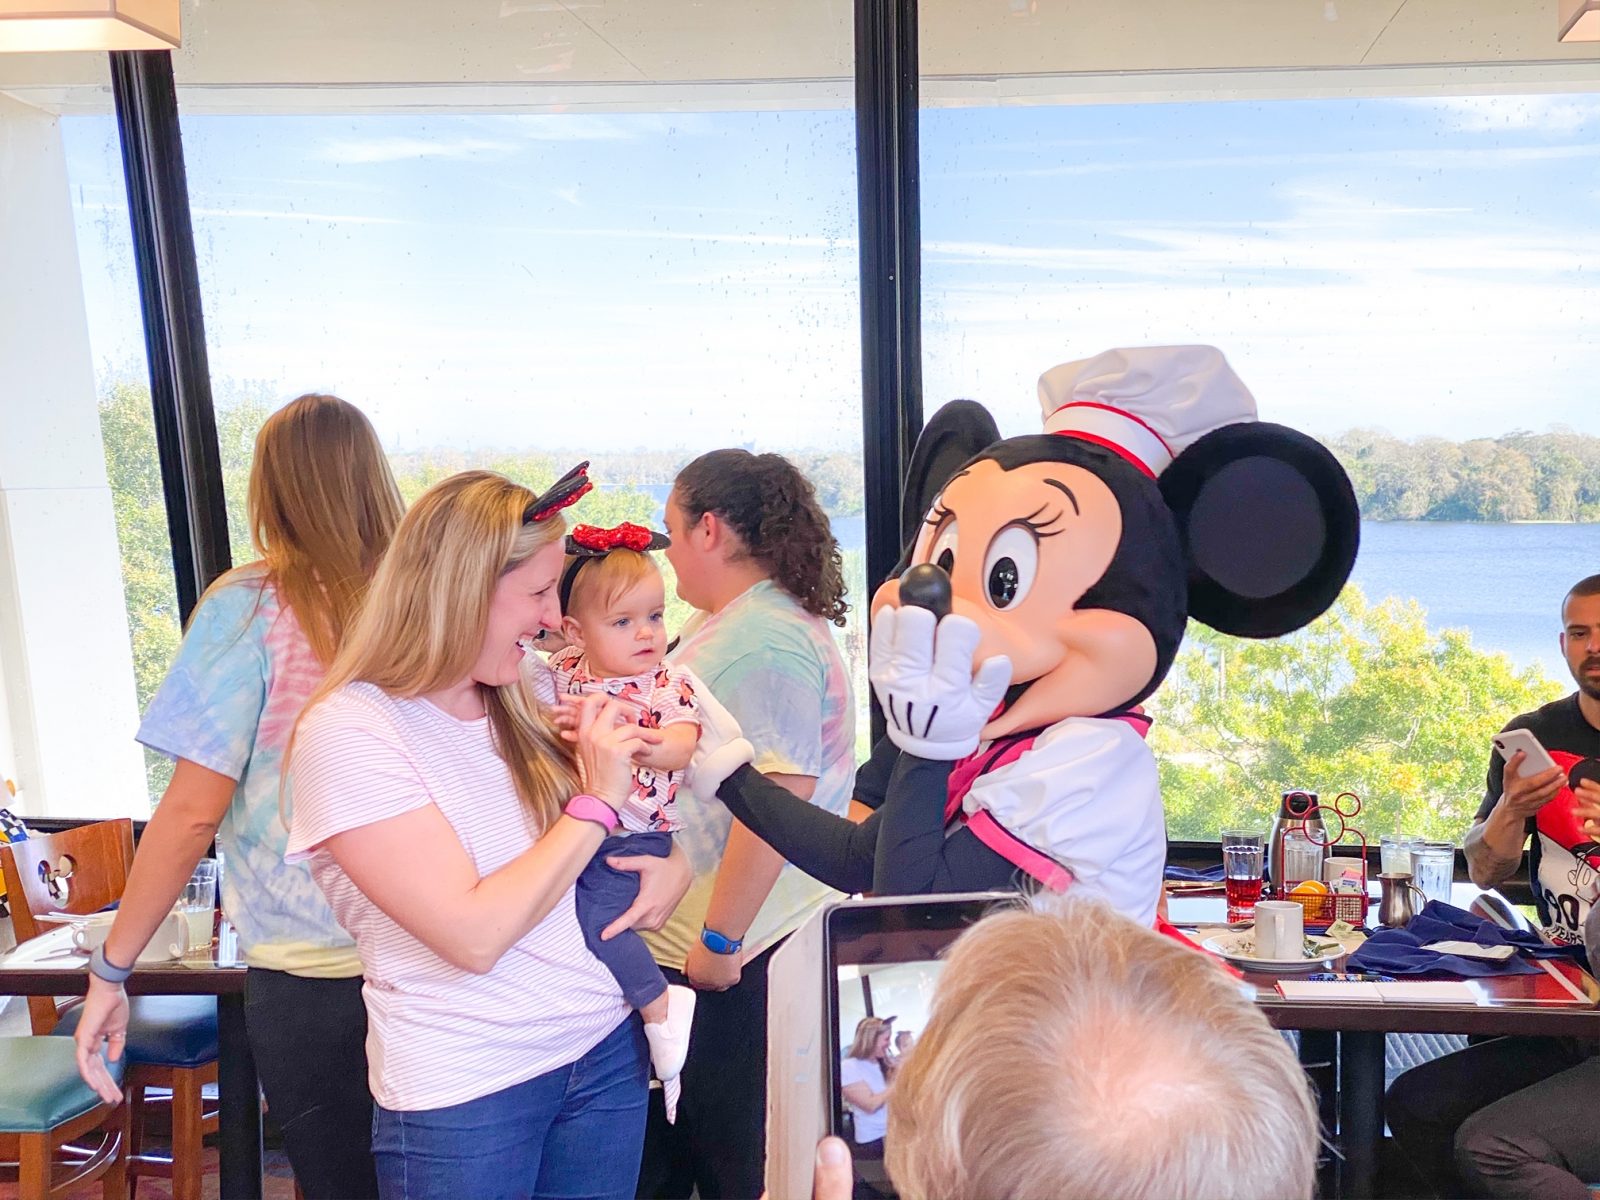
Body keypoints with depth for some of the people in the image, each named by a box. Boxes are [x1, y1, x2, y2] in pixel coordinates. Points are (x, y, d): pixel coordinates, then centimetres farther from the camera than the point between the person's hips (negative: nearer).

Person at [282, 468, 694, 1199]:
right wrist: (597, 802, -18)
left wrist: (673, 862, -6)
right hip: (465, 1091, -6)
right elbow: (473, 935, -24)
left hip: (607, 1052, 6)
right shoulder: (348, 733, -17)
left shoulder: (517, 708, 3)